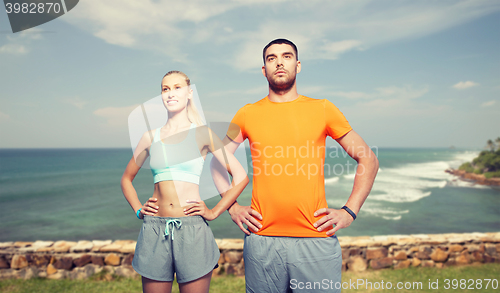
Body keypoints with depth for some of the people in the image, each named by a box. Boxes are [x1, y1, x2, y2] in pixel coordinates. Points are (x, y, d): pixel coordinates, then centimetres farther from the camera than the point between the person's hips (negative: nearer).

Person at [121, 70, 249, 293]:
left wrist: (214, 212, -3)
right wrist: (138, 210, 9)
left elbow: (240, 176, -1)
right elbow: (126, 179, 22)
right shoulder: (151, 137, 9)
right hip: (155, 230, 3)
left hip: (192, 230, -2)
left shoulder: (202, 133, 1)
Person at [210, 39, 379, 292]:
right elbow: (217, 161, 16)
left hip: (316, 239, 0)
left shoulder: (323, 109, 4)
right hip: (262, 240, 1)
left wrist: (349, 211, 0)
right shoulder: (248, 114, 6)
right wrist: (232, 208, 6)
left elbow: (368, 160, 9)